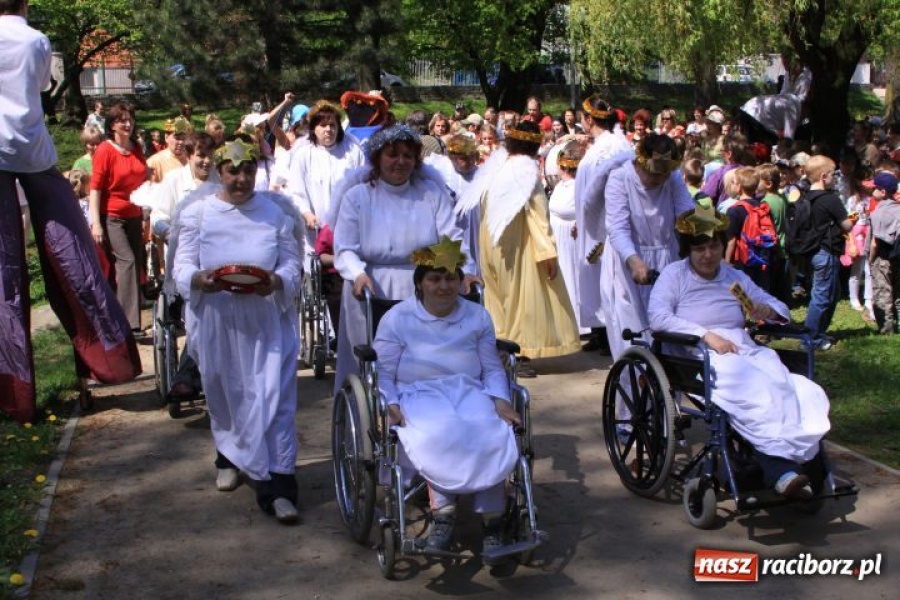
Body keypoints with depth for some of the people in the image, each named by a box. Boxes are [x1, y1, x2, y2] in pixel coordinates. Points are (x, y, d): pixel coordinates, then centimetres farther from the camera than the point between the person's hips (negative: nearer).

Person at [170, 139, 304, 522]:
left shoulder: (277, 213, 2)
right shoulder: (198, 212, 2)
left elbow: (292, 267, 0)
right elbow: (181, 268, -2)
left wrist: (276, 282, -23)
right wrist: (200, 280, -25)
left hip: (266, 321, -1)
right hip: (216, 321, 1)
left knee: (273, 399, -7)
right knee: (224, 395, 17)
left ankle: (278, 487, -5)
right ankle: (228, 459, 43)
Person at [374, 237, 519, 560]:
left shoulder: (478, 317, 16)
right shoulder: (397, 319, 7)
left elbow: (492, 368, 14)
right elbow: (383, 372, 2)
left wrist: (500, 399, -5)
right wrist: (390, 403, -17)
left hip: (469, 391, 3)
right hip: (418, 395, -2)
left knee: (492, 434, -30)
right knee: (439, 436, -37)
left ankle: (492, 521, -26)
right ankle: (442, 513, -29)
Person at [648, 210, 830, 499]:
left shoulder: (735, 277, 25)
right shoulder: (674, 275, 10)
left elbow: (779, 307, 29)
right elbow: (657, 317, -8)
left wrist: (768, 310, 2)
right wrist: (705, 335, -16)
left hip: (746, 350, 5)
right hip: (700, 356, -5)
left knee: (792, 388, -29)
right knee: (754, 390, -37)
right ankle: (781, 472, -42)